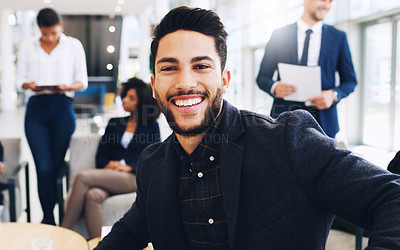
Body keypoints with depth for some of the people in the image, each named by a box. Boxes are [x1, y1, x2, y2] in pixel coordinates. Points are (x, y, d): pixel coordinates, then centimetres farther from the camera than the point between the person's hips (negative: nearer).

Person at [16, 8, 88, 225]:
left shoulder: (74, 45, 10)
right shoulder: (27, 46, 14)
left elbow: (82, 81, 8)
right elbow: (20, 79, 12)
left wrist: (67, 86, -13)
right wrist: (29, 85, -11)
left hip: (63, 109, 0)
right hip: (36, 110, 0)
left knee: (57, 166, 3)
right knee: (44, 168, -9)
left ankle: (48, 215, 22)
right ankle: (49, 221, -1)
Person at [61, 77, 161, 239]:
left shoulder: (152, 127, 13)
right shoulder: (114, 123, 23)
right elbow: (101, 154, 17)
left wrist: (129, 167, -11)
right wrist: (108, 165, -6)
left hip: (133, 178, -4)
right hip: (109, 175, 4)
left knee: (83, 177, -26)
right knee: (93, 195, -34)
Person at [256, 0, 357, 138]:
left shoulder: (338, 37, 10)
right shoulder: (279, 35, 7)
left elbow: (350, 80, 11)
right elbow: (262, 77, 7)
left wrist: (333, 95, -10)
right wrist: (275, 87, -15)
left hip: (322, 119, 1)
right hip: (284, 116, -1)